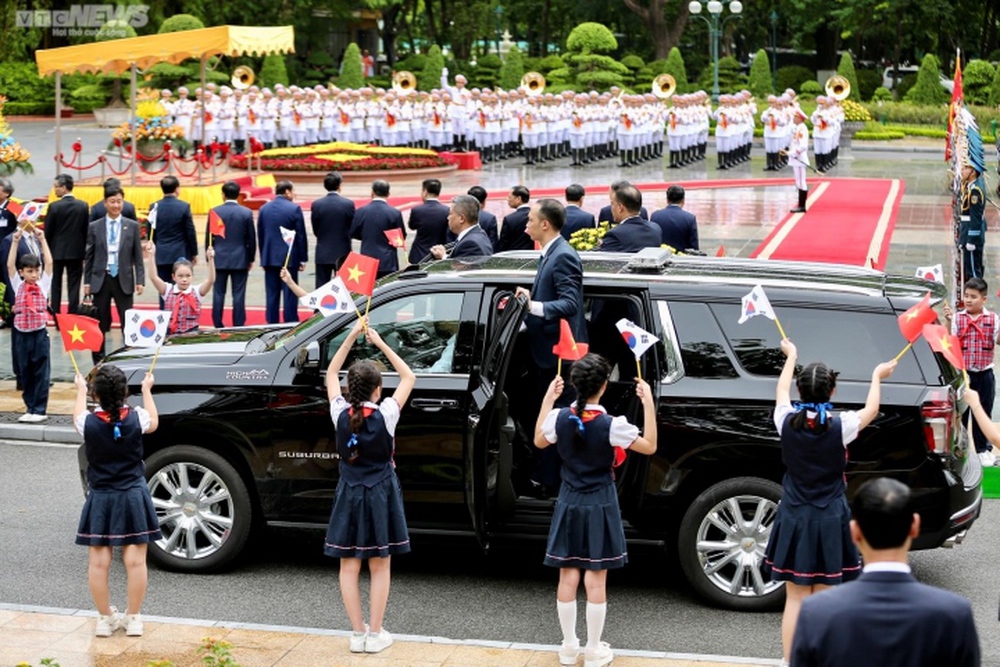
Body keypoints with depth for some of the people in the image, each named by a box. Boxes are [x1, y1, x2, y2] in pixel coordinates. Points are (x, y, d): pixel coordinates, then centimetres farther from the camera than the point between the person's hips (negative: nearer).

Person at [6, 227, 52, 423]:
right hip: (22, 335, 2)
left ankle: (40, 410, 4)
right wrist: (15, 242, -10)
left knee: (41, 372, 0)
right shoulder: (18, 285, 7)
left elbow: (49, 263, -5)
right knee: (26, 372, 8)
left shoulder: (43, 284, 4)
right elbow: (10, 265, -3)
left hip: (39, 334, -2)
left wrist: (42, 240, -9)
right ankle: (30, 408, 16)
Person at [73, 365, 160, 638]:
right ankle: (133, 618, 7)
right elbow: (153, 422, 14)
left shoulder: (89, 423, -12)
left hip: (100, 500, 0)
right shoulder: (136, 418, -11)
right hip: (133, 497, 0)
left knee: (99, 562, 7)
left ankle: (105, 618, 11)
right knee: (135, 560, 3)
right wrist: (146, 389, 29)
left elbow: (78, 418, 15)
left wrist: (81, 390, 33)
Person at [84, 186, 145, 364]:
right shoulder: (94, 227, 4)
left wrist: (140, 280, -3)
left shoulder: (132, 226, 4)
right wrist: (87, 281, 3)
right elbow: (89, 257, 7)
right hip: (101, 279, 1)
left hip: (123, 280, -1)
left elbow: (138, 256, 4)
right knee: (100, 323, 5)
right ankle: (98, 361, 13)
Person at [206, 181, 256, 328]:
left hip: (219, 259, 1)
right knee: (238, 294, 1)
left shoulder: (214, 212, -2)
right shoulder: (246, 213, -4)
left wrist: (209, 257, 12)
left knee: (218, 294, 5)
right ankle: (238, 326, 0)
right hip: (240, 260, -1)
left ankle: (218, 326, 6)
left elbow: (208, 237, 2)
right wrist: (251, 259, 11)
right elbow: (251, 238, 0)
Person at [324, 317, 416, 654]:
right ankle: (375, 634, 8)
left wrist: (352, 336, 3)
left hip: (349, 494, 2)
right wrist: (379, 343, -2)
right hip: (380, 494, -2)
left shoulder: (341, 414, -9)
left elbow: (331, 372, 7)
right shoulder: (385, 415, -15)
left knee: (349, 566, 9)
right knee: (379, 567, 7)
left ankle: (357, 633, 10)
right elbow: (408, 377, -2)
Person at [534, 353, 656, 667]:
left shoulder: (559, 417, -9)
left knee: (568, 575, 10)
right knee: (595, 578, 3)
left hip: (569, 503, 3)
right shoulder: (611, 425, -19)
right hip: (600, 505, -3)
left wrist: (547, 400, 14)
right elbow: (649, 447, -6)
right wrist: (648, 403, -8)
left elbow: (539, 441, 13)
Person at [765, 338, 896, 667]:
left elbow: (781, 393, 16)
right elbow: (870, 410, 10)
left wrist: (790, 356, 32)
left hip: (793, 519, 2)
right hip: (829, 520, -2)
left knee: (795, 599, 7)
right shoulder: (840, 427, -12)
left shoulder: (787, 422, -8)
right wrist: (877, 377, 27)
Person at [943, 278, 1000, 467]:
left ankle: (983, 449, 20)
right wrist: (948, 322, -22)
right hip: (961, 373, -1)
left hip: (984, 374, 1)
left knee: (983, 413, 9)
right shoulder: (957, 317, -3)